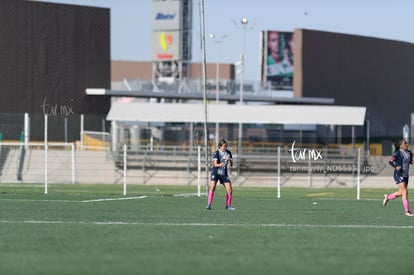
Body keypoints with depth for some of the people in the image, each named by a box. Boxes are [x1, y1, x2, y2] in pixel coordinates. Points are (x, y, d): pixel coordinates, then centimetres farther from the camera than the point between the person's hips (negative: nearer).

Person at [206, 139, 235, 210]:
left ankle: (228, 205, 16)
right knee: (212, 188, -20)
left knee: (230, 190, -1)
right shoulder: (216, 153, -12)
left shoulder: (228, 153, 2)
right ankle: (209, 205, -18)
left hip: (224, 174, 4)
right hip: (216, 173, -4)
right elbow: (215, 164, -23)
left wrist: (230, 160, -18)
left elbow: (231, 165, 4)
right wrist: (220, 164, -45)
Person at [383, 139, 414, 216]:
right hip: (399, 174, -8)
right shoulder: (397, 153, -11)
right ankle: (407, 211, -7)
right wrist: (396, 167, -28)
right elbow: (390, 161, -9)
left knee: (401, 192, 15)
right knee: (404, 192, -11)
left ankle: (388, 197, 41)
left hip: (405, 175, 8)